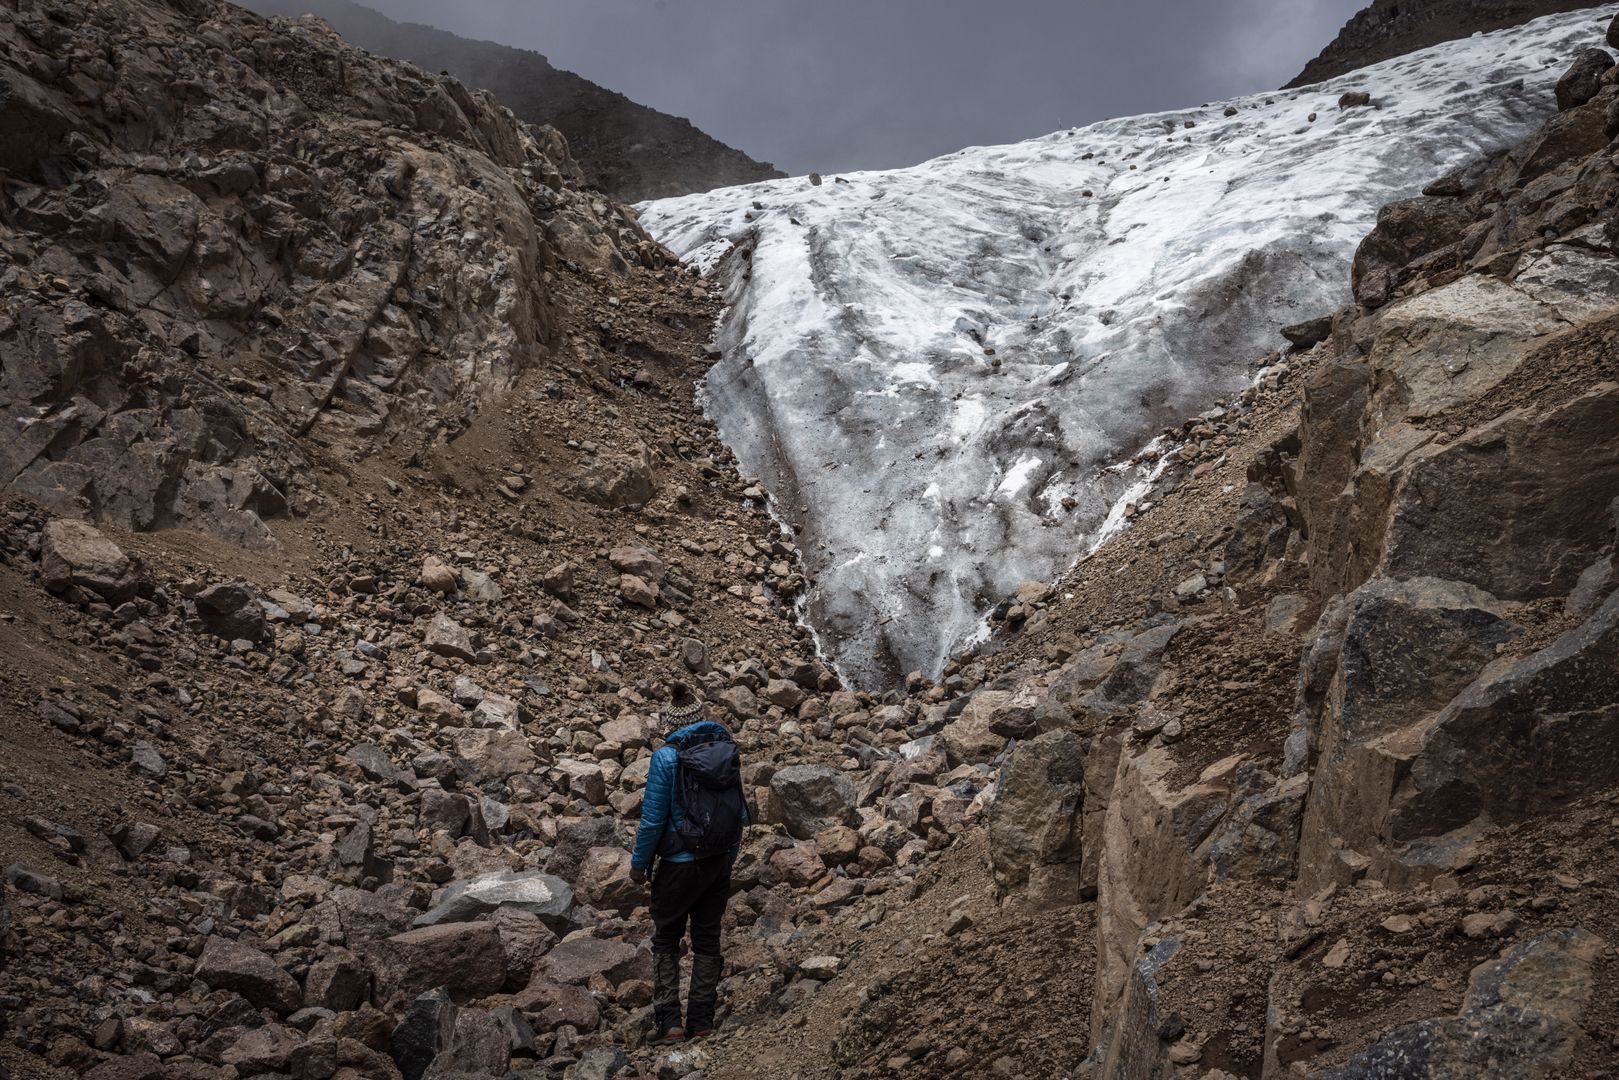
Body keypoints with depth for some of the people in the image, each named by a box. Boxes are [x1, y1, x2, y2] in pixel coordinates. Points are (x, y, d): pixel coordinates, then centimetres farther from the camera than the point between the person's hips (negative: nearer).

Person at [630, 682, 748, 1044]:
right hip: (720, 862, 4)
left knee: (666, 940, 12)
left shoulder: (667, 757, -16)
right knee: (708, 939, 15)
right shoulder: (727, 750, -1)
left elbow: (653, 820, -14)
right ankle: (701, 1021, 16)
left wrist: (639, 863, -1)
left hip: (680, 864, -4)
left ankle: (669, 1021, 4)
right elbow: (739, 811, 5)